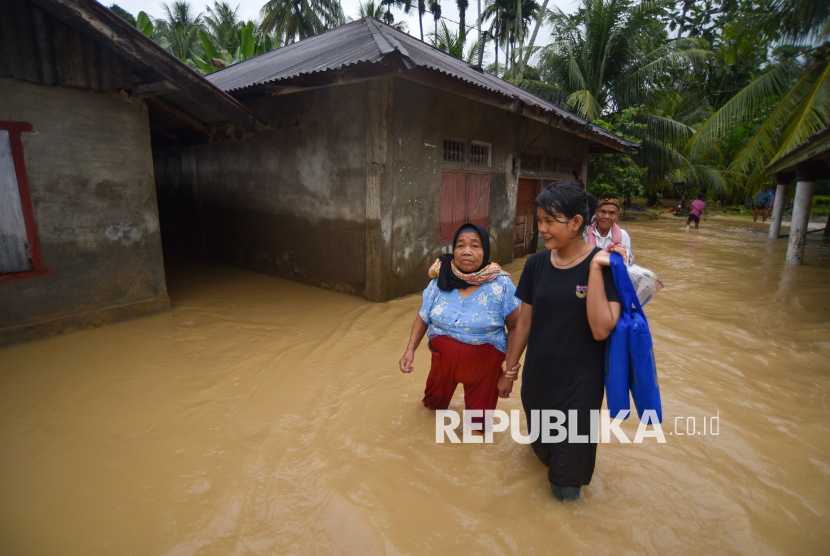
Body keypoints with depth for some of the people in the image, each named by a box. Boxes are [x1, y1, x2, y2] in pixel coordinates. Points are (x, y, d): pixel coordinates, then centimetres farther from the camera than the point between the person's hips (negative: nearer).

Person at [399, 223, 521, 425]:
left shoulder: (501, 285, -15)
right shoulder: (439, 282, -6)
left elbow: (515, 327, -10)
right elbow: (422, 318, 2)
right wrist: (410, 350, -12)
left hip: (484, 364, -2)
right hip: (443, 358, 3)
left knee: (478, 422, 14)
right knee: (433, 403, 26)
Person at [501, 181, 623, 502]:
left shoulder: (605, 265, -15)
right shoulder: (537, 264, -5)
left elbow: (601, 328, -26)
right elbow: (525, 322, 3)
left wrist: (595, 268, -28)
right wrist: (510, 369, 10)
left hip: (579, 382, -3)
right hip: (538, 377, 3)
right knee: (541, 444, 26)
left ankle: (567, 483, 45)